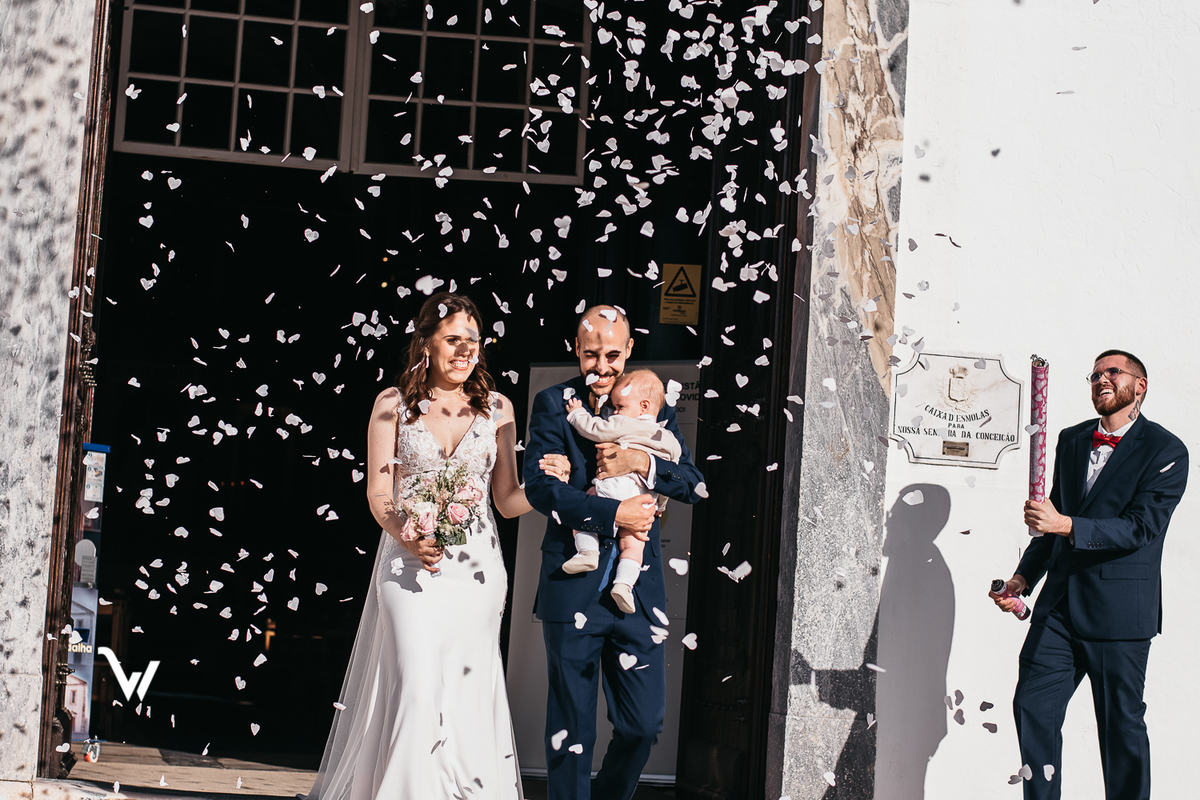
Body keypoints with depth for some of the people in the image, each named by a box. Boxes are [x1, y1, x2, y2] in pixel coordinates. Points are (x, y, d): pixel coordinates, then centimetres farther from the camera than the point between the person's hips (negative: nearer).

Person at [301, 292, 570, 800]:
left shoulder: (496, 409, 10)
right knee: (417, 687, -12)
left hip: (474, 566, 2)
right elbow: (378, 492, 2)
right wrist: (407, 539, -15)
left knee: (466, 691, 2)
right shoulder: (394, 404, 5)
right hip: (409, 562, -2)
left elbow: (507, 501, 10)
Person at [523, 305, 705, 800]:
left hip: (637, 587, 3)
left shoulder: (655, 405, 8)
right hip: (572, 586, -2)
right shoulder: (554, 404, 0)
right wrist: (615, 514, -17)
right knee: (571, 726, 5)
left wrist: (641, 462, -15)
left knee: (644, 724, 6)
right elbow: (538, 485, -10)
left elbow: (693, 484, 3)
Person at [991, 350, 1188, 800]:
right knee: (1032, 706, -1)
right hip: (1061, 604, 5)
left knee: (1122, 724, 1)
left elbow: (1141, 527, -15)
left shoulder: (1165, 451, -5)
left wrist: (1067, 525, -25)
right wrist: (1024, 578, 10)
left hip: (1119, 609, -5)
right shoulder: (1071, 441, 14)